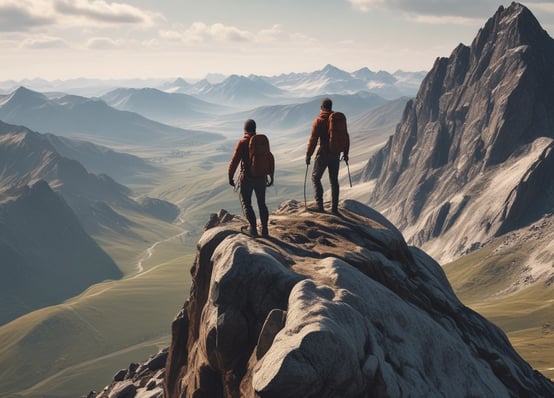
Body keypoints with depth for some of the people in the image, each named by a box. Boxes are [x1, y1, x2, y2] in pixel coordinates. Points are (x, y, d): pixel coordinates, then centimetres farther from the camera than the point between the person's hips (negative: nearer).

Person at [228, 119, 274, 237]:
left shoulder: (242, 143, -11)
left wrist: (230, 177, -2)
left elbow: (234, 161, -13)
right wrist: (271, 177, 14)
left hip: (247, 178, -4)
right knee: (261, 203, 15)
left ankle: (253, 228, -6)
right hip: (261, 177, 4)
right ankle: (264, 229, 14)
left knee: (246, 203, 8)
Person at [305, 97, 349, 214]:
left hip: (323, 153, -5)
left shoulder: (319, 120, -10)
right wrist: (345, 153, 20)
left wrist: (308, 155, -5)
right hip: (336, 155, 5)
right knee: (334, 180, 12)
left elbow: (313, 139, -12)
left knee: (315, 178, 4)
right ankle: (334, 208, 13)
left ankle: (319, 205, -8)